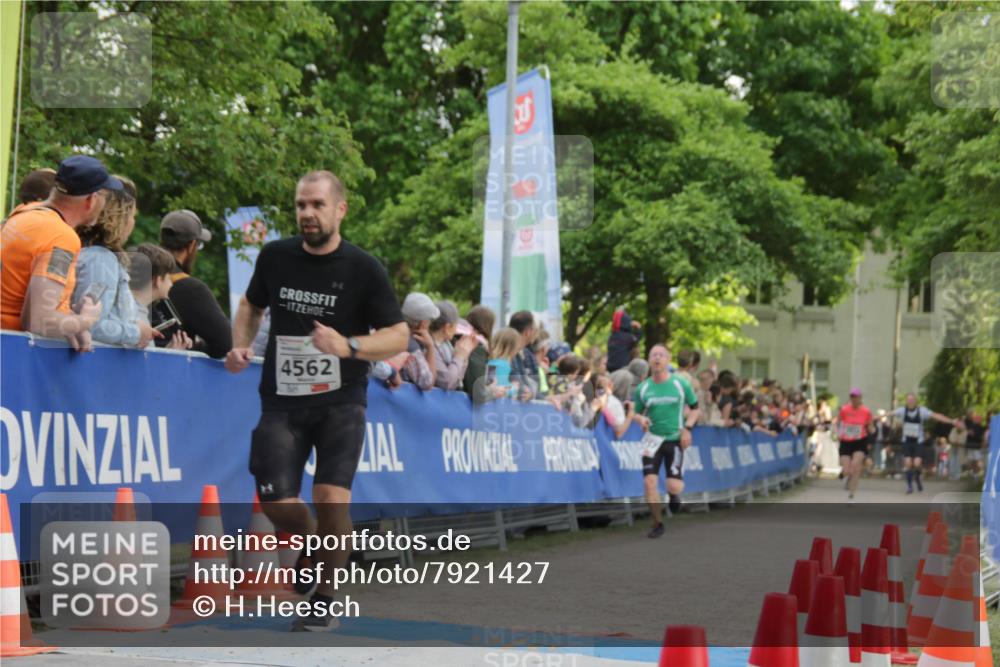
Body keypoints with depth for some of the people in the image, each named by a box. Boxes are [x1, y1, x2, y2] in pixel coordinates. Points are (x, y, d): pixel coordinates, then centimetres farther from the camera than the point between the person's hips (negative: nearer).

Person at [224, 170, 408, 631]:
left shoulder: (363, 269, -8)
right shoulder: (275, 257, 1)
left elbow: (398, 336, -6)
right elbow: (251, 304, 20)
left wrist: (348, 346, -23)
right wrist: (241, 345, 1)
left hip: (340, 402, -3)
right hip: (282, 400, 3)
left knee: (332, 497, -17)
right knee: (277, 504, -6)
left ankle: (323, 602, 3)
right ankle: (310, 543, 31)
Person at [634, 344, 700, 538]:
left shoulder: (681, 384, -4)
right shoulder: (643, 388, 0)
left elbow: (695, 408, 6)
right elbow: (636, 412, 10)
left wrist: (687, 428, -9)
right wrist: (641, 419, -13)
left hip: (675, 439, -1)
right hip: (652, 439, 1)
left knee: (675, 487, -9)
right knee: (649, 482, -10)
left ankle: (674, 495, 32)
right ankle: (657, 524, 7)